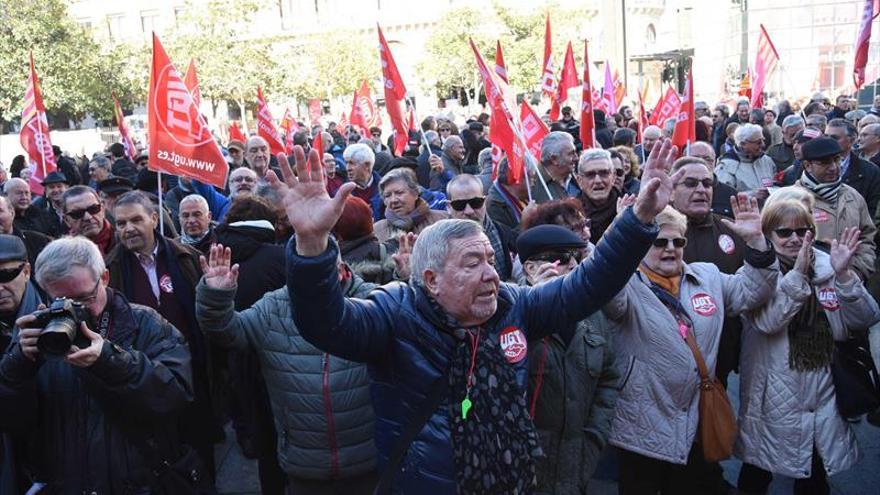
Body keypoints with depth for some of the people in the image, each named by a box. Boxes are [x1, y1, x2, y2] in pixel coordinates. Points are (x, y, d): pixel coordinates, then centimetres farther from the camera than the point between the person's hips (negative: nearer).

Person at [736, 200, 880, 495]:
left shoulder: (827, 267, 1)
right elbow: (767, 322, -25)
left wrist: (844, 275, -21)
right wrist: (797, 273, -30)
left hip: (823, 396, 3)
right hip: (773, 400, -3)